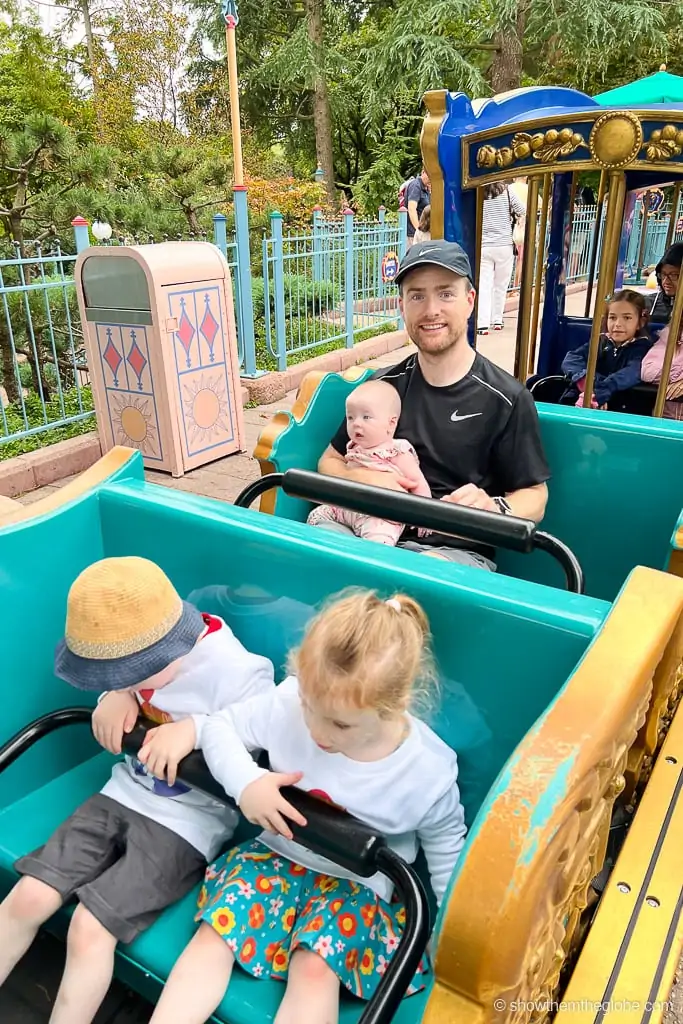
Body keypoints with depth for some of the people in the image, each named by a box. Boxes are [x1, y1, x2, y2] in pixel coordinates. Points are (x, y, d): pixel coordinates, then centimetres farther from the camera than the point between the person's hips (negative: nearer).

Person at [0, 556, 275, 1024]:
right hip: (123, 793, 6)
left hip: (187, 823, -6)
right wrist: (115, 698, -12)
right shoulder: (151, 651, -8)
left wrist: (196, 729, -33)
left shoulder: (236, 674, -27)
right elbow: (119, 683, 13)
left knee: (88, 930, -11)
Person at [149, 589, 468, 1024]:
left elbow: (446, 844, -4)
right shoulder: (291, 702, -22)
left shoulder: (429, 770, -23)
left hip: (357, 882, -2)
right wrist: (246, 782, -26)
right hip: (276, 854, 3)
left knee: (314, 970, -25)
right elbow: (221, 726, -8)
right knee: (212, 936, -15)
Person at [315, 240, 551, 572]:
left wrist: (493, 507, -21)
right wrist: (363, 479, -9)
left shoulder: (507, 399, -4)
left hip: (456, 552, -3)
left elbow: (534, 497, 2)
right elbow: (329, 462, 14)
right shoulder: (384, 385, 8)